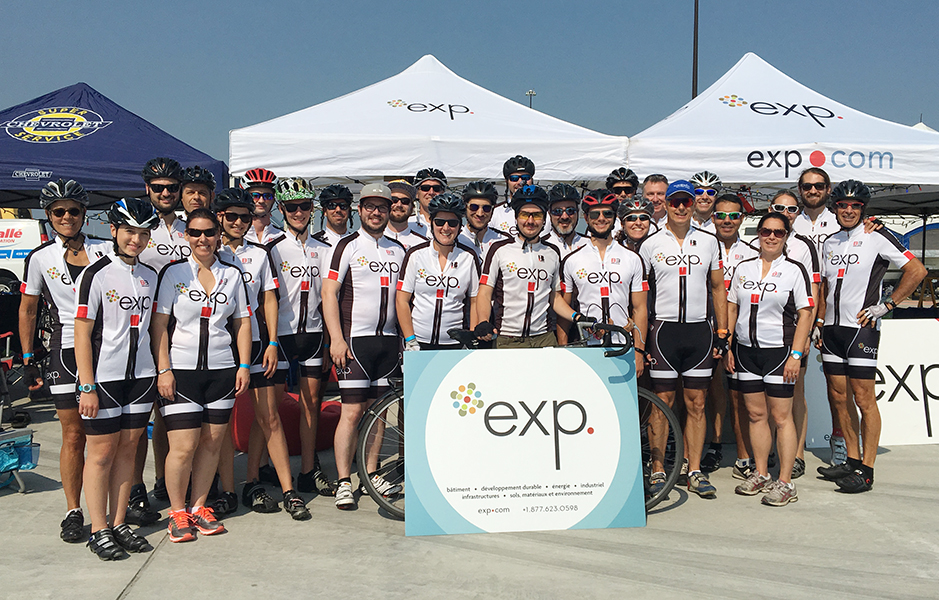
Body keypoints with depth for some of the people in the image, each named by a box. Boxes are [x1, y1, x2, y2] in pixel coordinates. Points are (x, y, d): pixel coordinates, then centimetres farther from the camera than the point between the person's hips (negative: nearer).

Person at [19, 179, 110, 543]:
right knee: (74, 435, 2)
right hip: (67, 352, -1)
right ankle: (73, 512, 13)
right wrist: (28, 355, 7)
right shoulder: (40, 258, 5)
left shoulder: (105, 250, 7)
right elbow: (28, 310, 12)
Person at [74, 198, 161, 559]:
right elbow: (82, 333, -10)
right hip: (103, 378, -5)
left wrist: (160, 371, 11)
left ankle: (119, 525, 19)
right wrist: (87, 386, -14)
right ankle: (99, 531, 12)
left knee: (128, 449, 10)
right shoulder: (96, 274, -7)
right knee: (102, 452, 2)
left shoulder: (150, 276, 10)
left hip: (141, 376, 5)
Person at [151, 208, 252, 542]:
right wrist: (163, 370, -8)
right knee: (184, 447, -5)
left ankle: (199, 507, 21)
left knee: (212, 443, 6)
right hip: (181, 370, -3)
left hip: (222, 370, 3)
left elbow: (243, 323, 12)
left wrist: (244, 366, 5)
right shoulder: (173, 273, 1)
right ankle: (177, 513, 13)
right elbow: (158, 324, -2)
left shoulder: (232, 274, 9)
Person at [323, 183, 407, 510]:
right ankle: (344, 483, 0)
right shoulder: (348, 245, 0)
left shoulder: (397, 250, 15)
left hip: (388, 339, 5)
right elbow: (329, 292, -5)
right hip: (354, 338, -5)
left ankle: (372, 474, 20)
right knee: (352, 411, -7)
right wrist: (336, 338, -14)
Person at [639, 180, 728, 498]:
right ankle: (658, 470, 9)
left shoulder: (708, 241, 9)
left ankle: (694, 472, 13)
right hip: (664, 329, -2)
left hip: (700, 330, 2)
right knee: (663, 401, 0)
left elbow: (718, 287, 13)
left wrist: (722, 333, 7)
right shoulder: (651, 244, 3)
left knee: (696, 403, 5)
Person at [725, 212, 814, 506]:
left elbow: (805, 315, -4)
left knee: (781, 416, -2)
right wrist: (727, 346, 7)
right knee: (756, 414, 10)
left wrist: (795, 355, -12)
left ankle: (785, 482, 4)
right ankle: (760, 474, 20)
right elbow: (731, 308, 13)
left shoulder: (795, 270, -1)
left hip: (779, 350, -4)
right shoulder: (743, 268, 10)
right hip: (746, 350, 4)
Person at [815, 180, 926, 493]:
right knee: (838, 397, 9)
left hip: (861, 328, -7)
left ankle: (866, 470, 0)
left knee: (863, 399, -6)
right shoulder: (830, 242, 15)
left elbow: (917, 270, -7)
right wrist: (818, 322, 14)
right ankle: (852, 460, 20)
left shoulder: (877, 238, -4)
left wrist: (886, 305, -10)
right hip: (831, 329, 7)